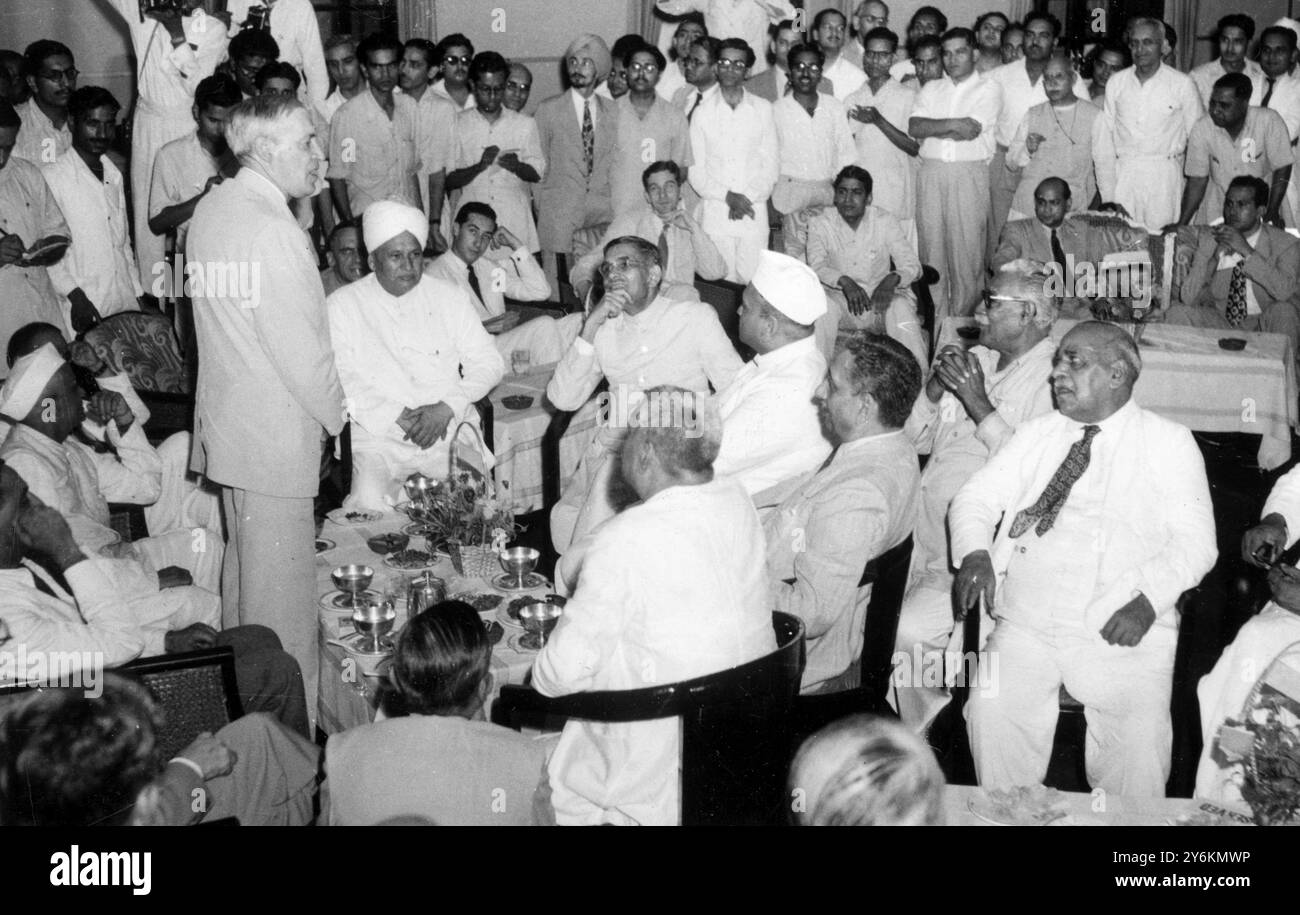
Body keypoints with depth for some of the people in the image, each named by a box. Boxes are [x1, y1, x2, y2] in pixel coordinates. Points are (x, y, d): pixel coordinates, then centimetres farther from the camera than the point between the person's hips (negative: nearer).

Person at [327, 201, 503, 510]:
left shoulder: (449, 297, 13)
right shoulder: (342, 305, 7)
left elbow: (489, 363, 9)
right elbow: (340, 378, -3)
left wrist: (447, 407, -8)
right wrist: (397, 416, -15)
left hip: (449, 430, 2)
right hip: (378, 436, -2)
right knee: (369, 503, -30)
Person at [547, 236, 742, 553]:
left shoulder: (695, 316, 3)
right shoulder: (604, 327, 13)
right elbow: (563, 399, 2)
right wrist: (589, 328, -6)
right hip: (613, 448, 5)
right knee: (566, 522, -14)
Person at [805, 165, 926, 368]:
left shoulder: (885, 222, 1)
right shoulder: (820, 223, 1)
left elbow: (912, 266, -4)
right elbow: (816, 266, -12)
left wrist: (891, 280, -28)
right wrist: (844, 281, -32)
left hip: (880, 298, 1)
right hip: (841, 299, 0)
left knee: (901, 306, -31)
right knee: (823, 304, -33)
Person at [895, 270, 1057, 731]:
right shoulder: (974, 360, 15)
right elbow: (915, 441, 19)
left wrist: (979, 404, -19)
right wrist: (934, 390, 0)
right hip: (921, 532, 7)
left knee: (911, 632, -21)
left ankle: (923, 739, 4)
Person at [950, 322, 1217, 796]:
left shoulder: (1168, 442, 9)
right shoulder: (1037, 434, 19)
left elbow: (1195, 540, 1)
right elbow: (975, 497, 14)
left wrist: (1148, 598, -16)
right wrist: (974, 552, -8)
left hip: (1121, 628, -2)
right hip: (1025, 622, 2)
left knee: (1139, 735, -24)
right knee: (991, 710, -22)